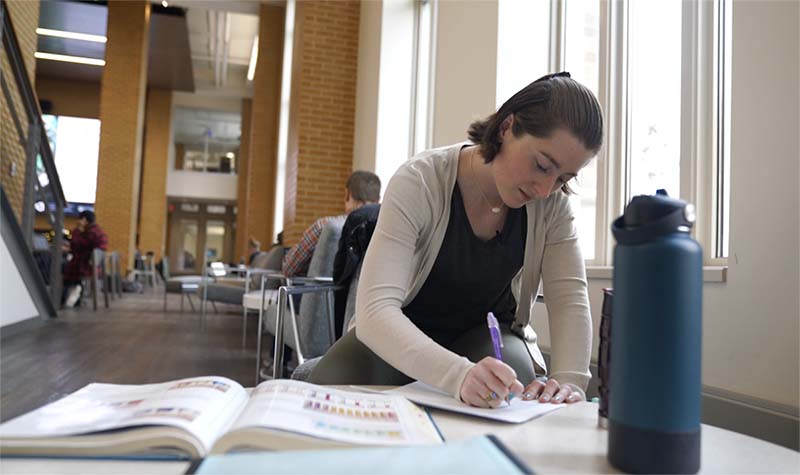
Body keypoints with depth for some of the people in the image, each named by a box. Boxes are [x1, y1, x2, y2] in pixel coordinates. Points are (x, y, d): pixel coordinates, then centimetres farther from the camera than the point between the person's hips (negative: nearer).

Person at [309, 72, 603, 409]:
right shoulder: (419, 183, -28)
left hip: (488, 334, 1)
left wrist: (568, 379, -37)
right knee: (329, 387, -28)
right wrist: (460, 375, -53)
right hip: (401, 335, -1)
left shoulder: (552, 202, -15)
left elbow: (569, 298, -17)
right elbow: (374, 310, -37)